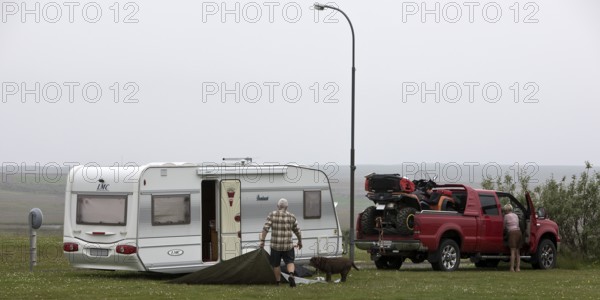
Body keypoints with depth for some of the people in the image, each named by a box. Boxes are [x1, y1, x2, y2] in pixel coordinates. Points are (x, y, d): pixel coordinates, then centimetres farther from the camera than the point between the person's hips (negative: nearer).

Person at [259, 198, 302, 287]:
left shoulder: (272, 215, -3)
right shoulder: (291, 216, 1)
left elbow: (265, 228, -10)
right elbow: (297, 231, 8)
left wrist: (262, 240, -6)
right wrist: (300, 241, 22)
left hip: (275, 245, 0)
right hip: (288, 245, 0)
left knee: (276, 264, 14)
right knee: (290, 262, 10)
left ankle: (278, 282, 18)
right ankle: (291, 275, -17)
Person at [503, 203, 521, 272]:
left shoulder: (507, 216, 2)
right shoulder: (515, 215, 21)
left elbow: (504, 226, 8)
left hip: (512, 232, -7)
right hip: (518, 231, 7)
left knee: (513, 251, -9)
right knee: (517, 251, 10)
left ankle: (512, 268, -13)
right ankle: (518, 267, 6)